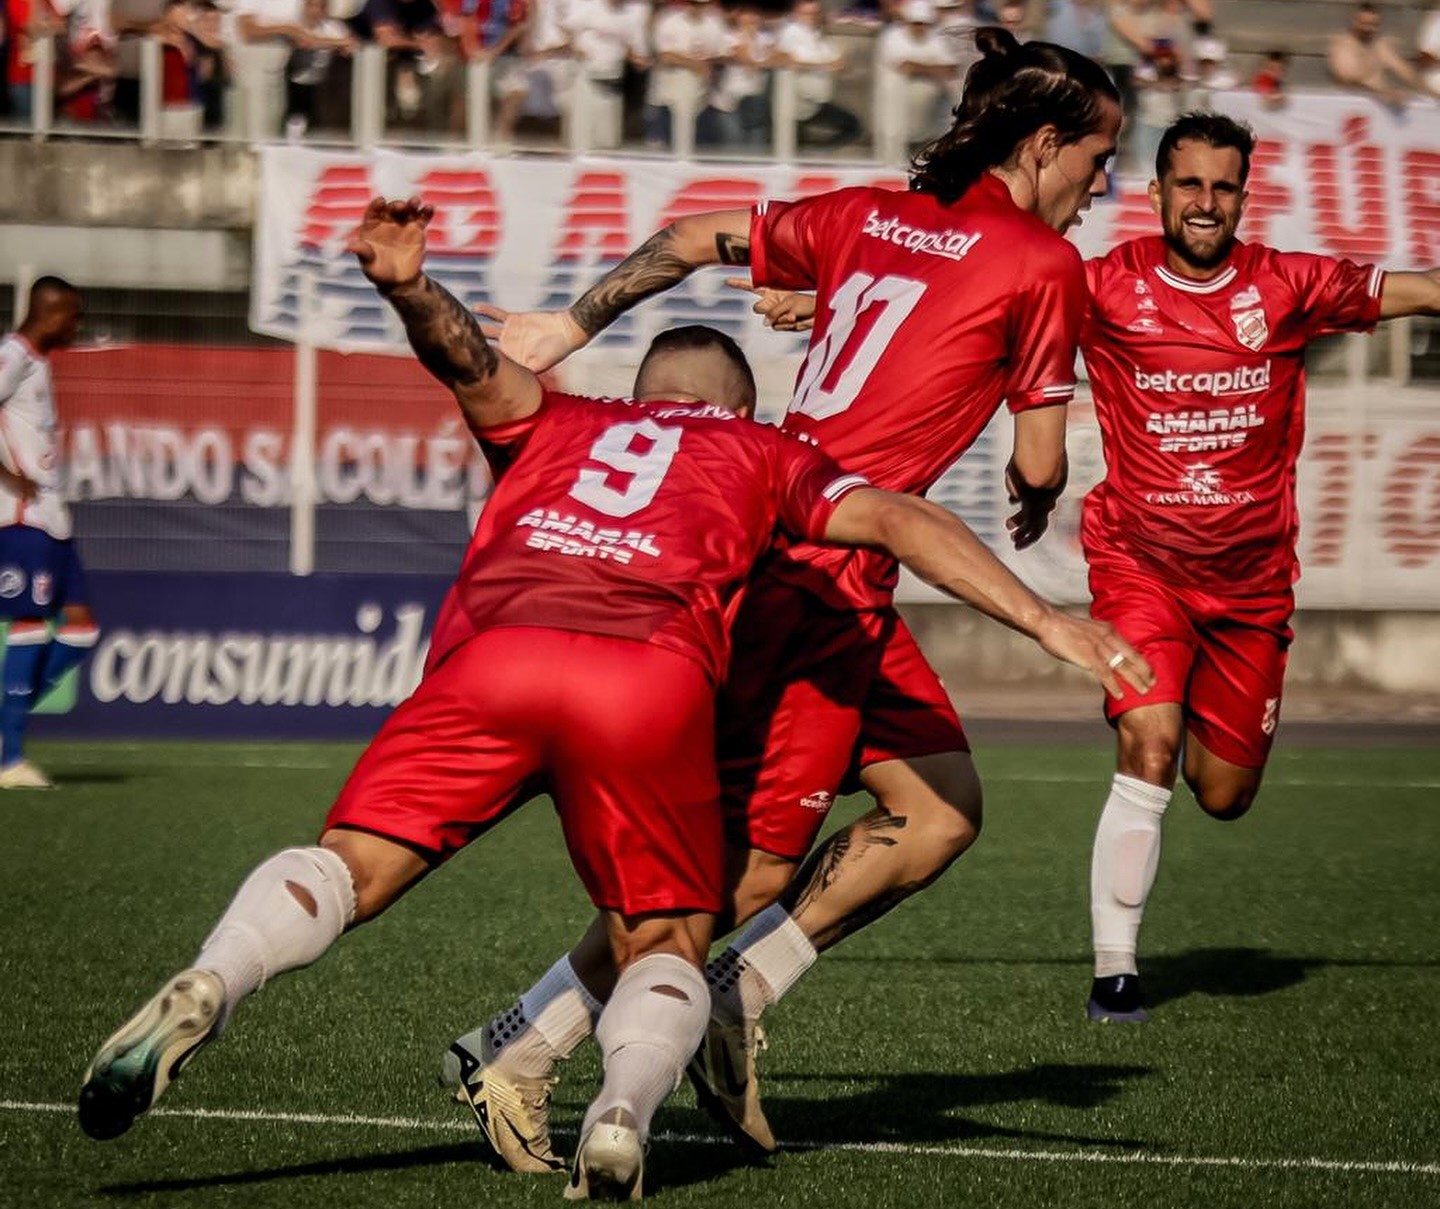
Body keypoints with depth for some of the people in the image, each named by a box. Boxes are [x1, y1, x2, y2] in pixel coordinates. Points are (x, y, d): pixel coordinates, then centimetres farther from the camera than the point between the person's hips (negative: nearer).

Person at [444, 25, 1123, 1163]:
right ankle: (519, 1049, -3)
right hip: (821, 576, -9)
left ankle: (739, 996, 7)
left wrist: (572, 326, 22)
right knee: (749, 867, -6)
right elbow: (1040, 462, 0)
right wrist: (1034, 505, 22)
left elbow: (697, 238, 20)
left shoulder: (869, 216, 15)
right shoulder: (1044, 264, -5)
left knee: (943, 809, 11)